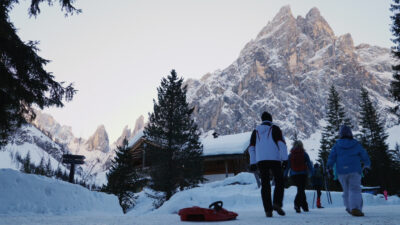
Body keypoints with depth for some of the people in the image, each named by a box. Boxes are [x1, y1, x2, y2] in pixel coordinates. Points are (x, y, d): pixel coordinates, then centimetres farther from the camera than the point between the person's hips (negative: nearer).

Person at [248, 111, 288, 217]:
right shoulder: (275, 128, 8)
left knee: (265, 185, 6)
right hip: (274, 159, -3)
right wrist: (284, 159, -4)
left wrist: (253, 163, 13)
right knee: (279, 182, 7)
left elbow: (251, 148, 13)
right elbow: (282, 143, -3)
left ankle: (268, 209, 1)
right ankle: (277, 203, -11)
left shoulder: (256, 131, 17)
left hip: (260, 160, 3)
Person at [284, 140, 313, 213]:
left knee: (300, 190, 16)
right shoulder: (304, 154, 3)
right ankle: (297, 204, -28)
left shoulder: (290, 155, 6)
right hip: (303, 174, -2)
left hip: (294, 175, 2)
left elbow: (287, 166, 5)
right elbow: (309, 164, -3)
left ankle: (305, 207, 18)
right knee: (301, 190, -4)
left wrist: (285, 176, 9)